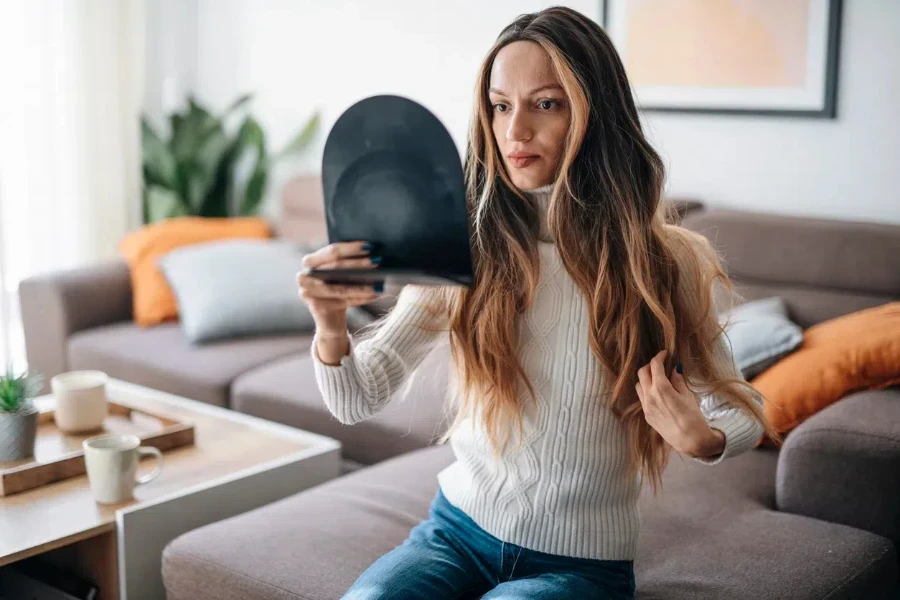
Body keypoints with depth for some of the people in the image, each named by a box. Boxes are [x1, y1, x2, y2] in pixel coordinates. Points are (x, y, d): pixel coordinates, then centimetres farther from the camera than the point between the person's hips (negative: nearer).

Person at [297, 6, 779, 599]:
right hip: (458, 529, 1)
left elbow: (742, 408, 4)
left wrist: (701, 440, -20)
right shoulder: (464, 251, -5)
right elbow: (357, 401, -5)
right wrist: (331, 324, -27)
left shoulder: (663, 260, -9)